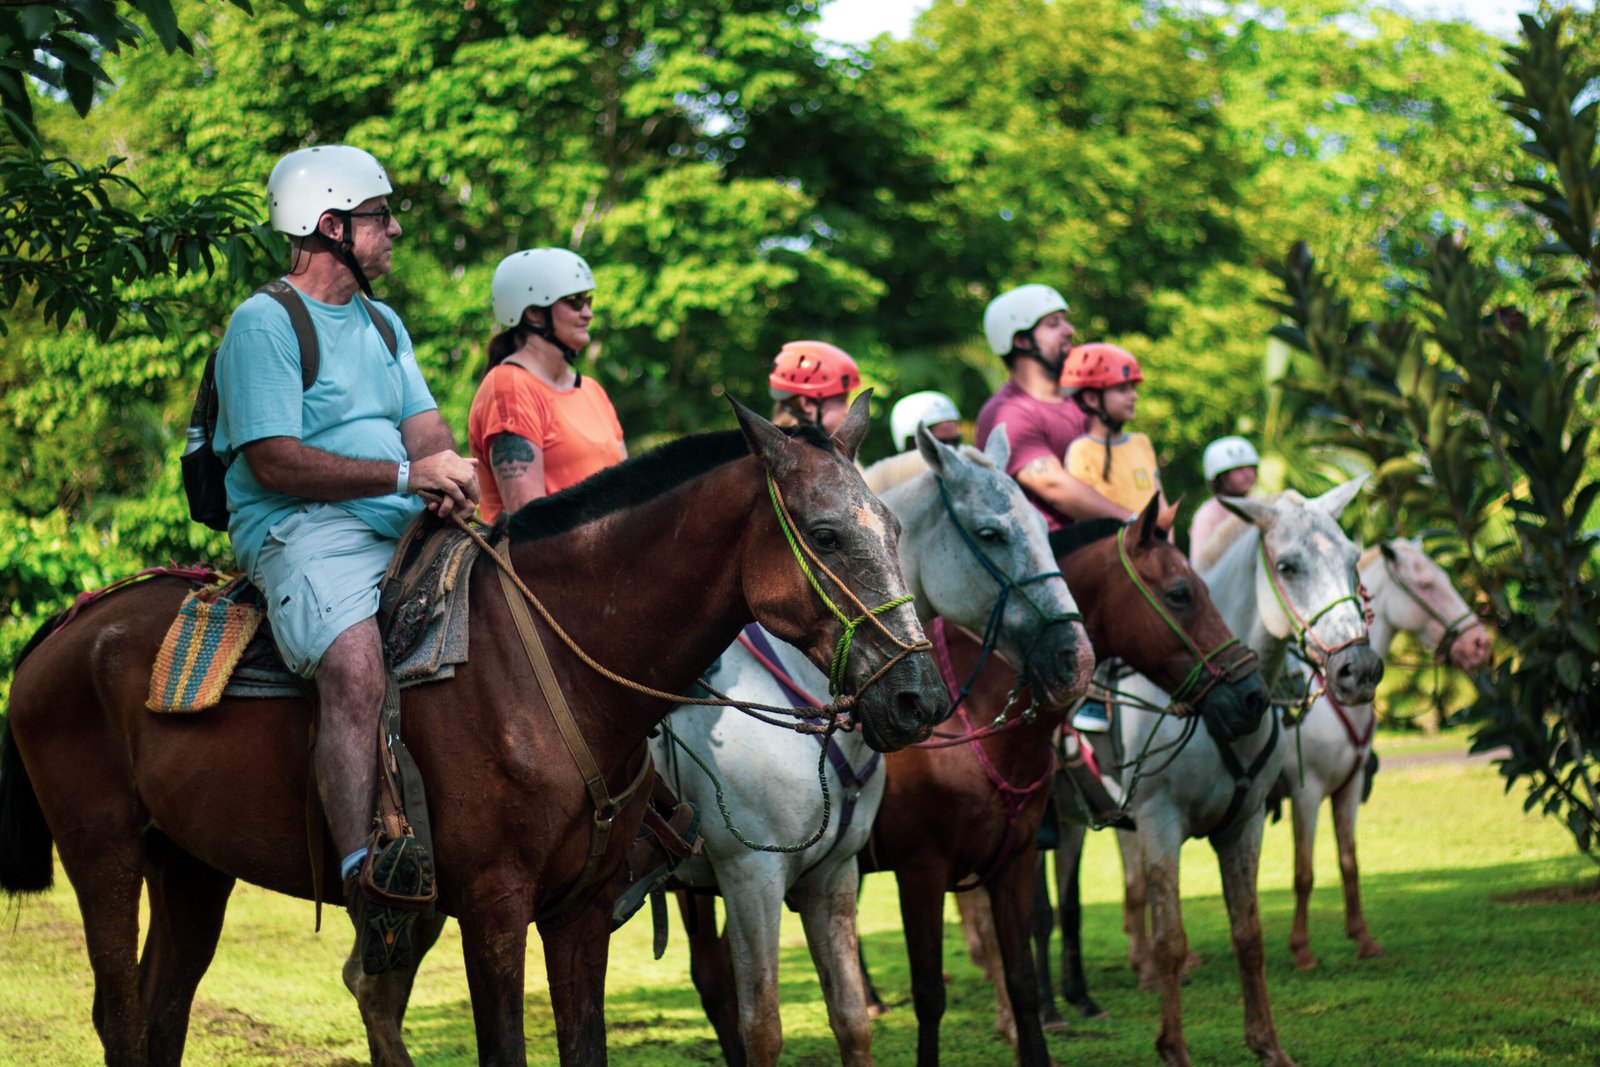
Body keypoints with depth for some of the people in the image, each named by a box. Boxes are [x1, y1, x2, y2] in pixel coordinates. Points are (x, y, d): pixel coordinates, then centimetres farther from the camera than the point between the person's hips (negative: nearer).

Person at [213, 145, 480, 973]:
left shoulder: (382, 325, 24)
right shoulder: (264, 325, -4)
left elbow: (426, 430, 17)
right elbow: (275, 463, -13)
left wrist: (451, 470, -8)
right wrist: (406, 474, -17)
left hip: (403, 532, 8)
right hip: (303, 532, -8)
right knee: (356, 664, -33)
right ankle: (365, 874, -44)